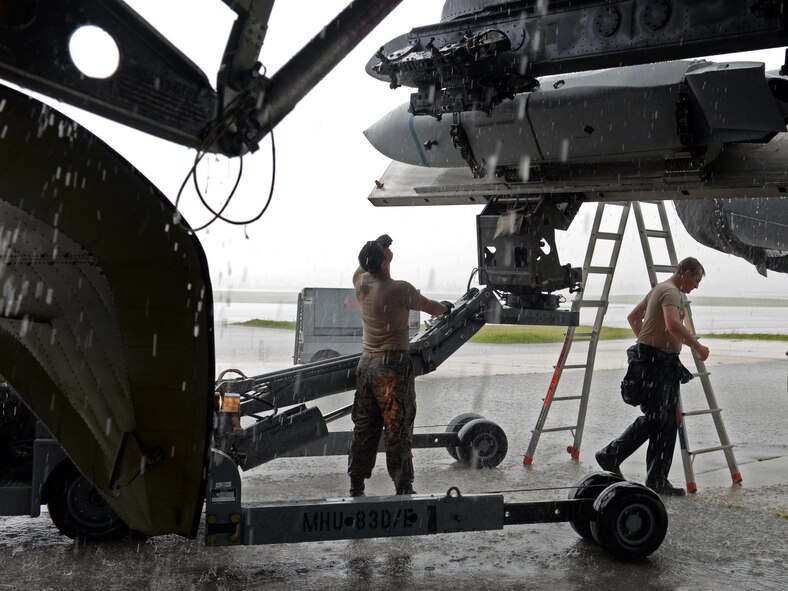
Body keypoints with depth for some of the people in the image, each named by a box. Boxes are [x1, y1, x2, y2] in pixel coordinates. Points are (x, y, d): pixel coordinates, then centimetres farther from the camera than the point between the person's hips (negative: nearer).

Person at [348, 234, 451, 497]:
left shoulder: (361, 282, 1)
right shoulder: (400, 290, -15)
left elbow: (362, 265, 26)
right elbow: (430, 307, 2)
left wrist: (377, 247, 17)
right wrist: (445, 308, 23)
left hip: (366, 364, 6)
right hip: (393, 366, -6)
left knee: (364, 428, 13)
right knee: (398, 430, 0)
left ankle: (356, 487, 18)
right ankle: (403, 488, 4)